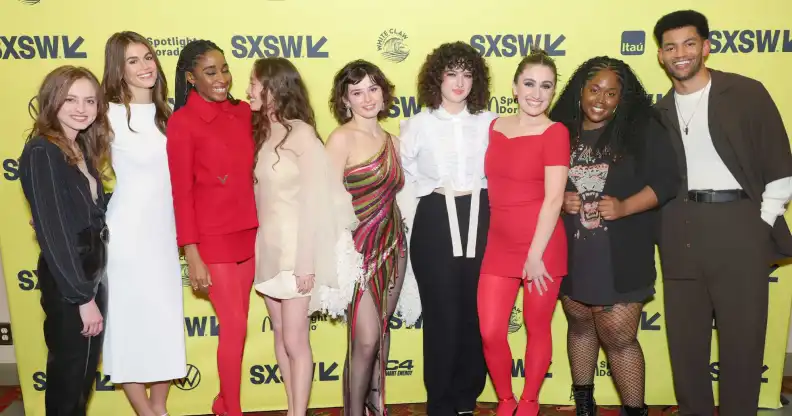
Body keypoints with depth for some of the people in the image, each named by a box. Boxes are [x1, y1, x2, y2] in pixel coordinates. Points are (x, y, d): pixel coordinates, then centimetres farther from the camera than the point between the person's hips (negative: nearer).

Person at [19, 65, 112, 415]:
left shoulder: (82, 149, 8)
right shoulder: (41, 153, -17)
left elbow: (93, 216, 7)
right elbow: (52, 232, -21)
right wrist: (82, 296, -20)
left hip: (92, 274, 8)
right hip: (66, 284, -8)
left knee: (85, 372, 19)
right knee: (69, 375, 8)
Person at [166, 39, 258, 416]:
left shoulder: (243, 111, 5)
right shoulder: (182, 122, -10)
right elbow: (181, 192, -10)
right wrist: (192, 256, -12)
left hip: (248, 234, 5)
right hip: (213, 240, -5)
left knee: (235, 325, 14)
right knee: (235, 328, 0)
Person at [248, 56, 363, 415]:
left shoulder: (302, 134, -10)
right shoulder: (260, 133, 10)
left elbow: (314, 200, -13)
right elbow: (260, 194, 5)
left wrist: (307, 262, -16)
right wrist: (258, 247, -1)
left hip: (296, 248, -6)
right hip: (268, 248, 7)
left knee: (295, 340, -1)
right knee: (280, 335, 12)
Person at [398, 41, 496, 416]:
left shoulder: (490, 123, 5)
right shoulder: (418, 124, 4)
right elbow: (401, 175, 7)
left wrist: (493, 210, -1)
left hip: (479, 223, 1)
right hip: (435, 225, -1)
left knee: (476, 313, 6)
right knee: (441, 316, 2)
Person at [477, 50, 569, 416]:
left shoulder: (555, 133, -8)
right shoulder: (496, 126, 9)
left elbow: (554, 198, -13)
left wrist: (535, 254, -16)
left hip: (541, 246, -4)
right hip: (499, 245, 5)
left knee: (538, 329, 8)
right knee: (490, 333, 2)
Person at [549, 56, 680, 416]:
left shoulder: (643, 129, -3)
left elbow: (667, 181, -6)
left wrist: (624, 207, -19)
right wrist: (558, 199, -10)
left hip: (622, 255, -3)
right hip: (571, 252, 3)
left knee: (618, 335, -3)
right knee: (579, 323, 18)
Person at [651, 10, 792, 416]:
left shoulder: (747, 93, 0)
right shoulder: (660, 111, 10)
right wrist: (660, 224, 0)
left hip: (738, 223, -3)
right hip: (681, 231, 3)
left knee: (741, 333, 4)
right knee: (684, 334, 10)